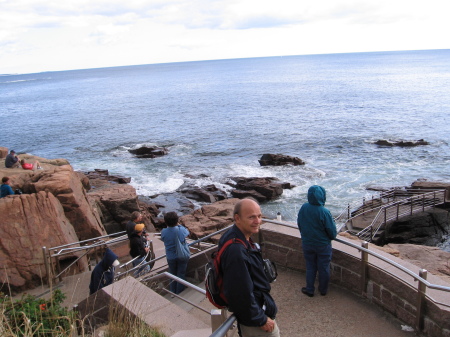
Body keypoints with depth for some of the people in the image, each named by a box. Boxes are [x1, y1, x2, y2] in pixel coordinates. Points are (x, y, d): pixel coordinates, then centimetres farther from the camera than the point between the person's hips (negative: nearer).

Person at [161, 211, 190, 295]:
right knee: (181, 274, 14)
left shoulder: (163, 232, -19)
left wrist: (168, 226, 1)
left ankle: (173, 292, 32)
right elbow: (187, 232, 1)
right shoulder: (181, 230, -22)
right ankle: (180, 293, 25)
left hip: (171, 257, 1)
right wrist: (179, 225, 9)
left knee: (172, 275, 19)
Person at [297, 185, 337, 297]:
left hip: (307, 245, 3)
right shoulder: (324, 212, -26)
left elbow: (299, 225, 3)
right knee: (324, 268, 16)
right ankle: (323, 290, 32)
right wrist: (331, 237, 8)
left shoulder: (303, 208, -12)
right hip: (323, 245, -3)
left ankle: (309, 290, 27)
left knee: (310, 267, 18)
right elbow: (332, 232, -16)